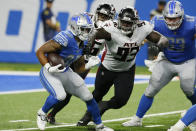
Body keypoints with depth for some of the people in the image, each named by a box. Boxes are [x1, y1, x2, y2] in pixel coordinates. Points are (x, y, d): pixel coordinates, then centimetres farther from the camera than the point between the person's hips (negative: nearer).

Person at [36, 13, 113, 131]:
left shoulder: (82, 43, 0)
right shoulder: (65, 39, -27)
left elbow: (79, 68, 12)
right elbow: (40, 52, -23)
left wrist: (89, 65, -7)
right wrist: (49, 68, -31)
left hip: (65, 72, 8)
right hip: (50, 73, -8)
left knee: (88, 97, 7)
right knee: (60, 95, -33)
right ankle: (42, 114, -3)